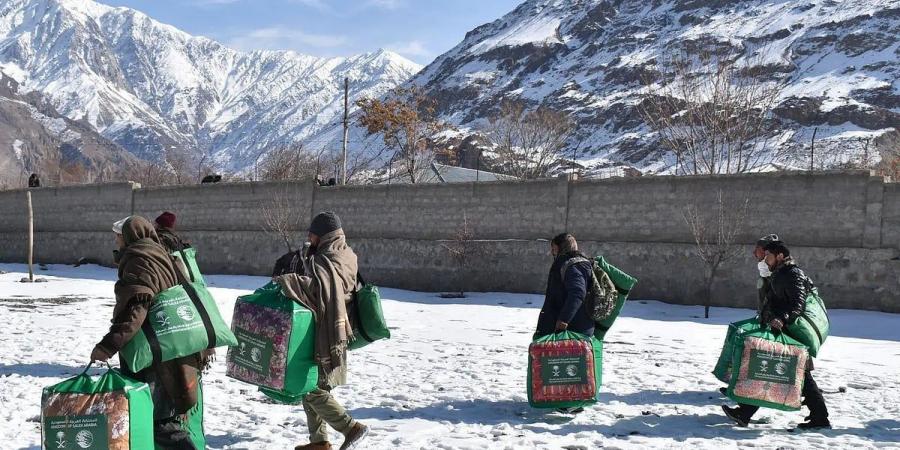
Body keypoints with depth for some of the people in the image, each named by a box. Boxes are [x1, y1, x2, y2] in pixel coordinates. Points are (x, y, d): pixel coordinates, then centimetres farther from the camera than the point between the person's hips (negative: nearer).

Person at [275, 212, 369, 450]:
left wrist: (283, 280, -31)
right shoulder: (343, 257, 11)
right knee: (310, 386, 16)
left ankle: (352, 428, 3)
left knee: (313, 391, -2)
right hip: (332, 334, 10)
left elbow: (316, 287, -36)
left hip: (324, 337, -10)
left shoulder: (325, 262, -17)